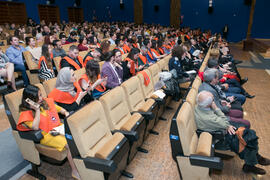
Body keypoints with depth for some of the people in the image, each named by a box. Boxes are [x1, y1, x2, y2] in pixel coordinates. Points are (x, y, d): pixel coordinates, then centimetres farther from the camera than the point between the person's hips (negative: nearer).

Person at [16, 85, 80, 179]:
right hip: (47, 136, -6)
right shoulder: (26, 113, -5)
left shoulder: (47, 102, 10)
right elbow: (35, 127, -18)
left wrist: (66, 113, 0)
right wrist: (37, 110, -18)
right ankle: (75, 171, -12)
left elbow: (60, 109, 21)